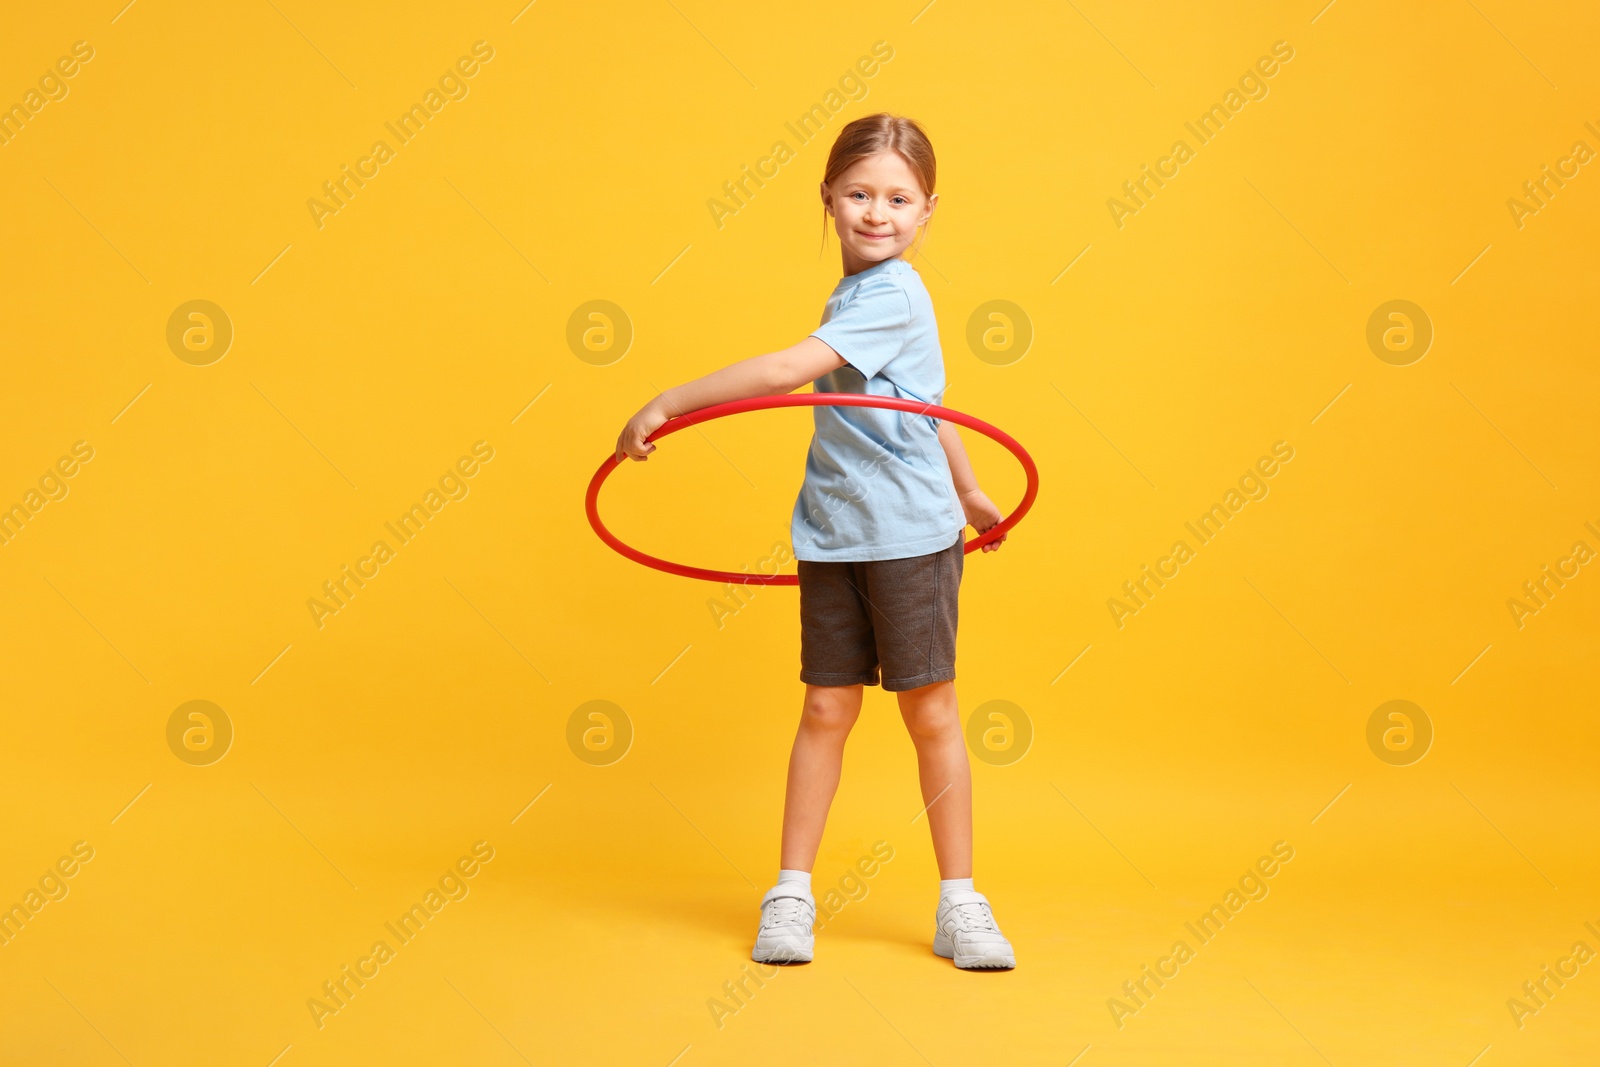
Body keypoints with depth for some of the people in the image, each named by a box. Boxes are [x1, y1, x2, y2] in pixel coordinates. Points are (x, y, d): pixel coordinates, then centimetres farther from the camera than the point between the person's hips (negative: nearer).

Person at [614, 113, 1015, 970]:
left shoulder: (891, 295, -15)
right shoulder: (859, 296, 13)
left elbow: (785, 370, -28)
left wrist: (666, 403, -23)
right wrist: (969, 494, 32)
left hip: (911, 536, -7)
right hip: (834, 537, 7)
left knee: (931, 713, 2)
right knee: (826, 709, 7)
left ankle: (958, 901, 16)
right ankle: (791, 893, 17)